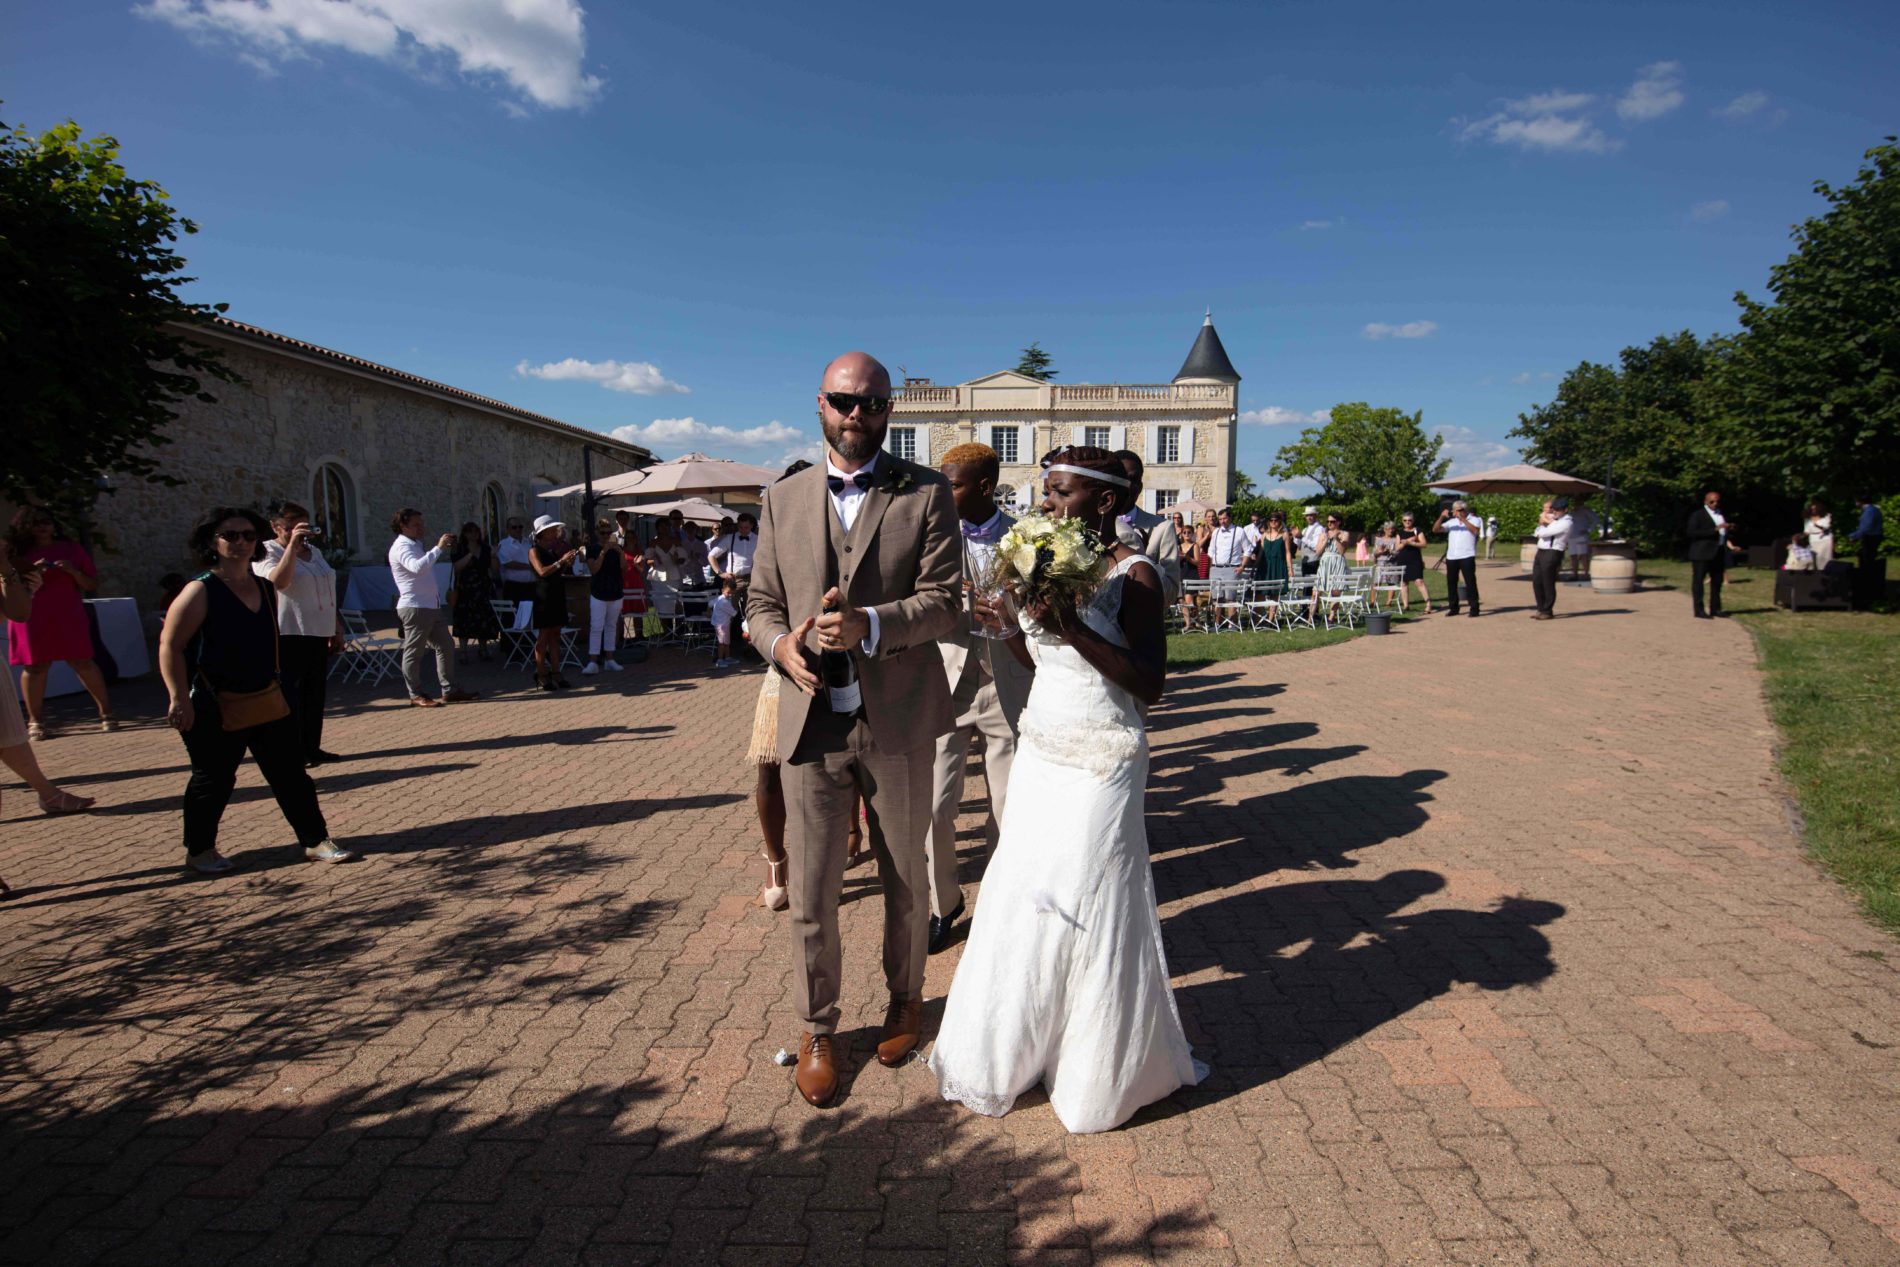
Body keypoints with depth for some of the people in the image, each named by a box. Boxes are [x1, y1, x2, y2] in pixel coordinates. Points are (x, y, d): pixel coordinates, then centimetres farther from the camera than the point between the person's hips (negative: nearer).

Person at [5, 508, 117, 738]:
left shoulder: (72, 549, 8)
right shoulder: (17, 554, 6)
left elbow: (93, 585, 7)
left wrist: (73, 571, -11)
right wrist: (32, 572, -14)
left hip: (69, 617, 0)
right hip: (32, 620, 0)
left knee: (82, 663, -1)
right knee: (35, 667, 1)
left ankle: (106, 712, 6)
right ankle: (35, 721, 7)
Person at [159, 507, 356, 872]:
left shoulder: (264, 588, 7)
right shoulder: (201, 591, -12)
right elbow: (170, 646, -15)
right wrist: (180, 699, -20)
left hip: (267, 701, 6)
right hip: (215, 707, -6)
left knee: (291, 773, 7)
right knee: (213, 781, 7)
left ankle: (316, 841, 13)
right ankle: (199, 851, 27)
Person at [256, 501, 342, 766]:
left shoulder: (314, 551, 15)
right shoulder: (268, 552, -7)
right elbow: (278, 581, -28)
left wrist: (336, 630, 19)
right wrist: (292, 544, -27)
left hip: (318, 635, 8)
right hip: (288, 635, -7)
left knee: (316, 696, 12)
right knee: (290, 697, -3)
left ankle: (312, 748, 20)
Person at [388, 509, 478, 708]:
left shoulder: (418, 545, 20)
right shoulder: (401, 547, -11)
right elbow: (417, 567, -31)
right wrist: (438, 548, -28)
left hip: (432, 606, 10)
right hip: (414, 607, -10)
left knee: (446, 646, 10)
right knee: (413, 652, -2)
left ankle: (449, 690, 16)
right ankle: (416, 695, 4)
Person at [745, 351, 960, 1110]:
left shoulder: (927, 494, -1)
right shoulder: (783, 501, 8)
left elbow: (944, 601, -9)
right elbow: (763, 604, 10)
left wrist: (867, 625, -26)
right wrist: (780, 643, -13)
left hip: (898, 724, -1)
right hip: (811, 725, 2)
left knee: (906, 881, 17)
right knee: (810, 892, 7)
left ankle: (905, 998, 41)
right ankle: (817, 1030, 29)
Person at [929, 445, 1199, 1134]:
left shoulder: (1134, 575, -13)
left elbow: (1149, 684, -18)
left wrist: (1074, 629, -26)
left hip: (1099, 766, -7)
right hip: (1040, 754, 7)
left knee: (1087, 908, 3)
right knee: (1022, 898, 14)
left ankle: (1100, 1069, 26)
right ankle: (1016, 1046, 34)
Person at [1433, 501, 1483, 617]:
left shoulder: (1473, 520, 5)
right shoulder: (1451, 522, 15)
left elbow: (1475, 530, -16)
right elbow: (1435, 529, 6)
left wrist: (1462, 519, -18)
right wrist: (1441, 517, -8)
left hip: (1467, 556, -5)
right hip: (1451, 557, 5)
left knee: (1470, 582, -5)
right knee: (1451, 583, 7)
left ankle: (1474, 608, -1)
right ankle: (1453, 608, 16)